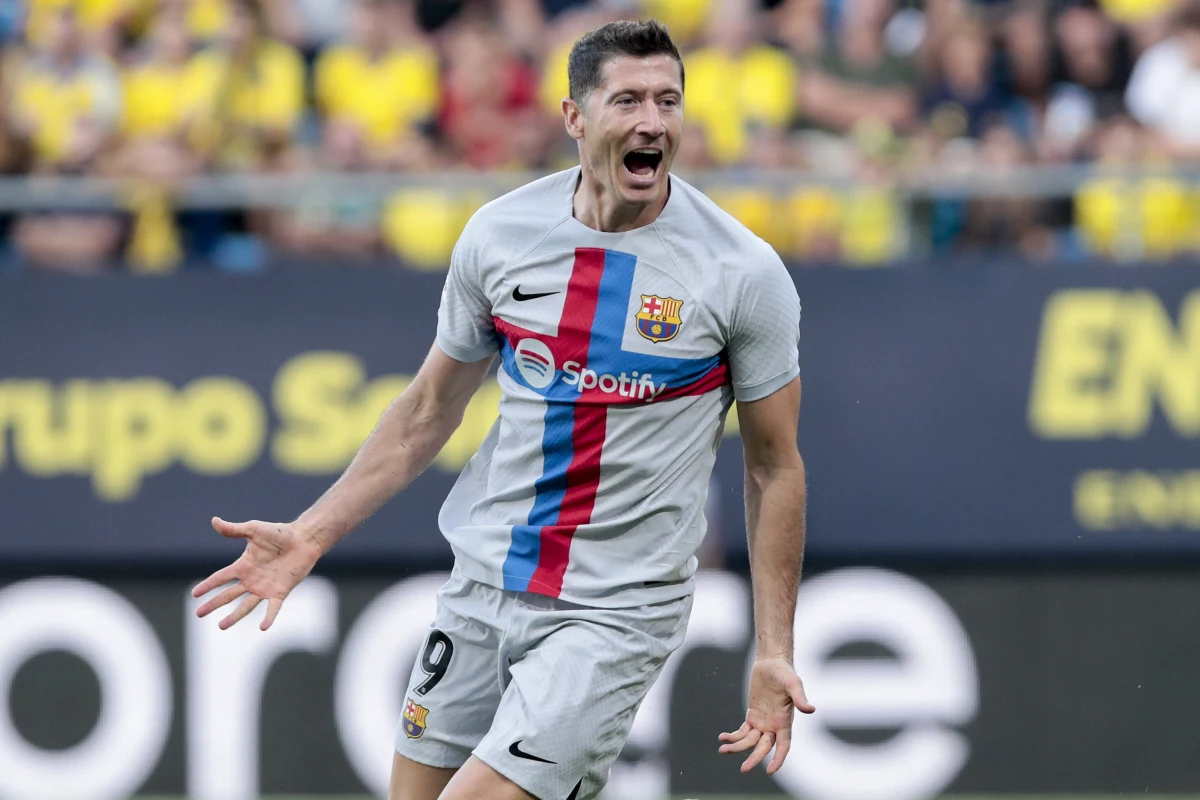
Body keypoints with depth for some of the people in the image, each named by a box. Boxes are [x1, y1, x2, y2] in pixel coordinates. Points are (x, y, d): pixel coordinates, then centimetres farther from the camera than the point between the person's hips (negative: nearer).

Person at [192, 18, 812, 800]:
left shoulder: (745, 273, -10)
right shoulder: (500, 234, -1)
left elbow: (775, 465, -1)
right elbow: (427, 413, 12)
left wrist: (774, 652, -5)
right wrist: (310, 535, 7)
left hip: (615, 612, -4)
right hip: (482, 587, 4)